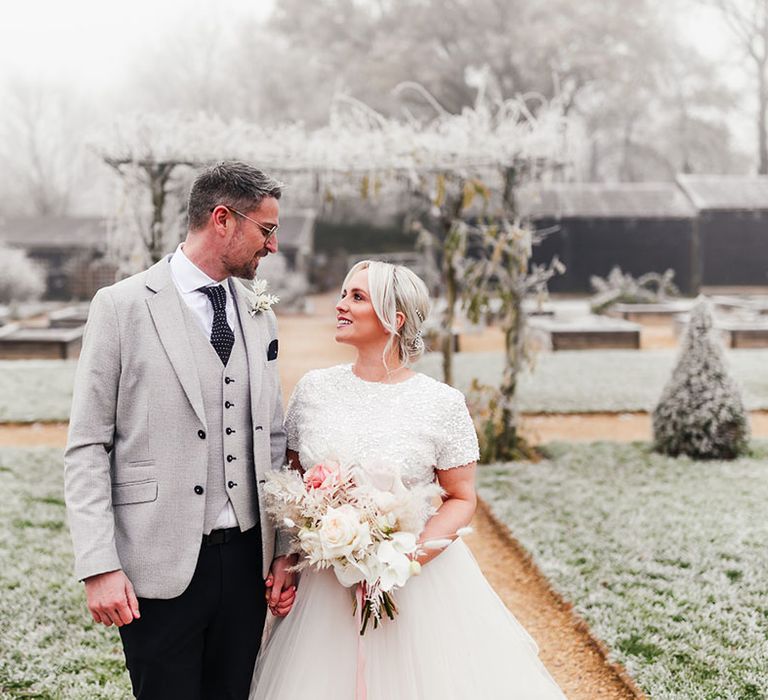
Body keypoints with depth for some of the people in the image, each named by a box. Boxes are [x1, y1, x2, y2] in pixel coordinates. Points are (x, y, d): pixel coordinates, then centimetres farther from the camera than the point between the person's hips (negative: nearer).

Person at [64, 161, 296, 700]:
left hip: (247, 558, 5)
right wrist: (99, 567, -12)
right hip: (160, 567, -5)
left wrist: (286, 549, 9)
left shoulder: (260, 318, 11)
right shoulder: (123, 306, -5)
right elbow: (87, 447, -7)